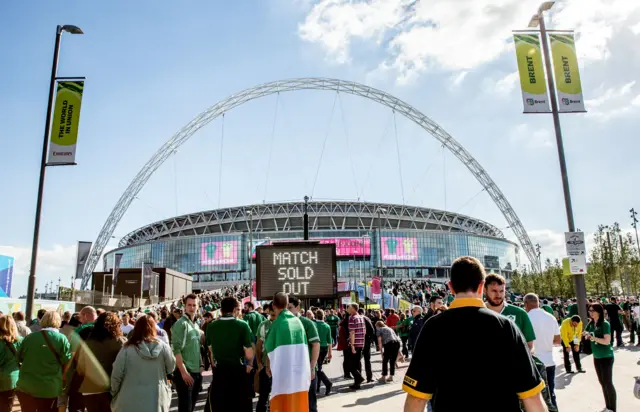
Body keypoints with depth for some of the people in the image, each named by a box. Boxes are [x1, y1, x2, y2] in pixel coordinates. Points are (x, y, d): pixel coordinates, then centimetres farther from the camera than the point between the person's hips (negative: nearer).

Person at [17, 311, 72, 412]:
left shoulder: (29, 337, 0)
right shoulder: (62, 339, -8)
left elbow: (20, 358, 12)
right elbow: (66, 364, -7)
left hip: (25, 387, 3)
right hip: (49, 390, -3)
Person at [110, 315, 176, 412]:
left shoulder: (127, 350, -11)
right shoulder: (163, 347, -8)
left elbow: (116, 376, -6)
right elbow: (171, 368, 4)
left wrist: (114, 393, 12)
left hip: (131, 402, -1)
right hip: (157, 401, 1)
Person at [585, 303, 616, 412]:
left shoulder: (605, 324, -17)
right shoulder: (591, 324, 3)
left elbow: (607, 341, -23)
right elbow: (587, 336, 12)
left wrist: (593, 337, -26)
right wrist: (587, 335, -9)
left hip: (606, 357, -7)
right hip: (596, 357, 7)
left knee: (608, 383, -1)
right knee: (602, 382, 15)